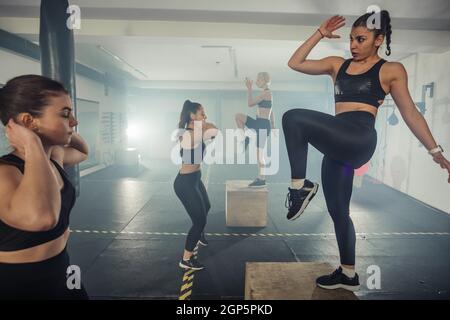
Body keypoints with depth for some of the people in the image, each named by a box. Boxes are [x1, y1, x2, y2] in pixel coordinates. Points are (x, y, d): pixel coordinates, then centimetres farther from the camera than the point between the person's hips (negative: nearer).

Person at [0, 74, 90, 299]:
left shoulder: (55, 156, -3)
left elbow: (82, 152, 21)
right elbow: (41, 217, -48)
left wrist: (65, 130, 0)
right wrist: (32, 144, -34)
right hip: (20, 286, -7)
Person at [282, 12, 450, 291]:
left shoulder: (391, 70, 7)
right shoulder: (338, 64, 19)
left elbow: (410, 113, 8)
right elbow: (295, 63, 17)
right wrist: (321, 34, 16)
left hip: (360, 139, -6)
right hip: (338, 143, 7)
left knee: (293, 118, -26)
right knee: (337, 210, 12)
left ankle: (300, 185, -14)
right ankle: (348, 274, 28)